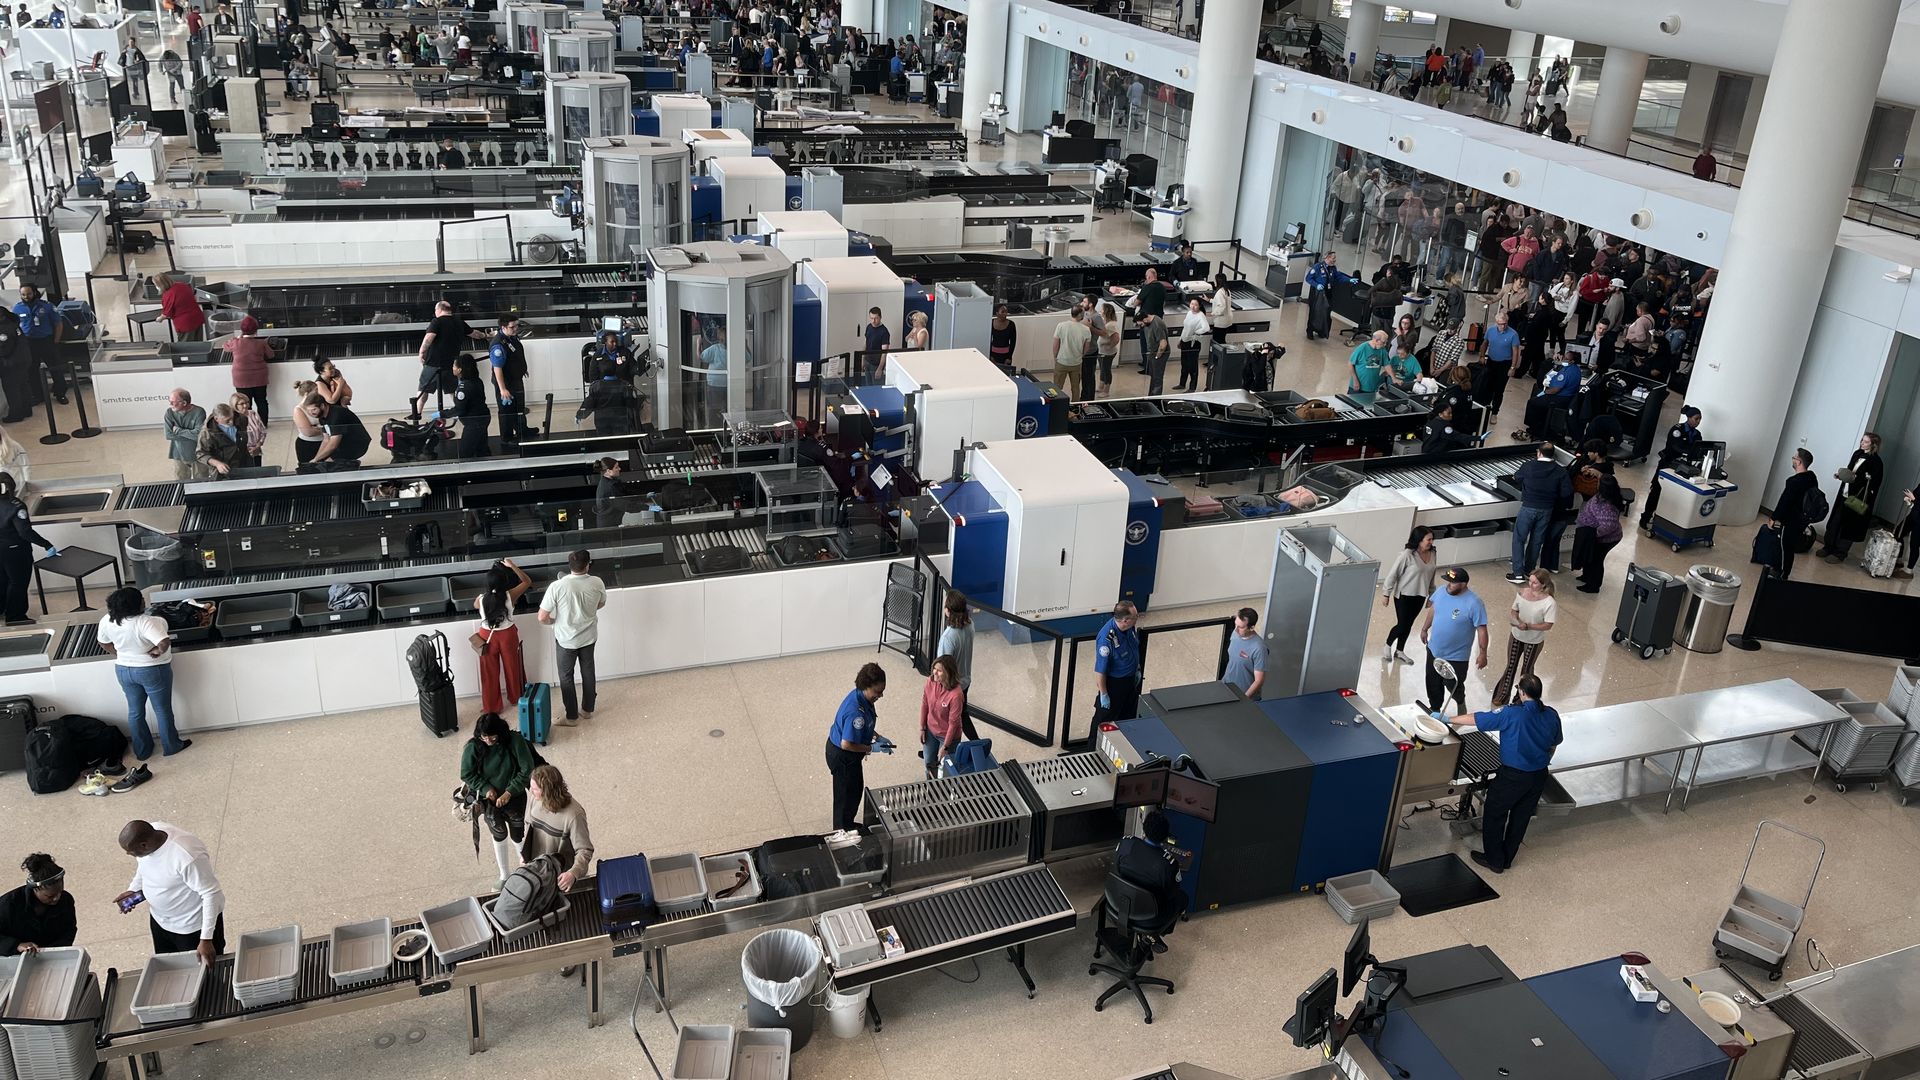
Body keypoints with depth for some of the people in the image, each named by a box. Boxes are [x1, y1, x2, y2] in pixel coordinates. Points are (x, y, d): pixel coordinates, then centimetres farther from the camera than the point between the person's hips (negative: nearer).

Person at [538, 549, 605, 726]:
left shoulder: (557, 587, -26)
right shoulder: (597, 583, -15)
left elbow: (542, 617, -20)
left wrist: (553, 621, 1)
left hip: (566, 640, -3)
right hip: (588, 637, 3)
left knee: (566, 677, 14)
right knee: (588, 673, 21)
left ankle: (572, 716, 23)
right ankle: (587, 710, 35)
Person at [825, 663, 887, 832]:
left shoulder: (860, 695, -8)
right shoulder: (856, 712, -37)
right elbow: (847, 744, -33)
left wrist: (876, 735, 1)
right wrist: (869, 748, -19)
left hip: (845, 754, 9)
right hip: (842, 756, -9)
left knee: (857, 788, 25)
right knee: (847, 793, 12)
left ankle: (848, 823, 46)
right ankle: (843, 830, 33)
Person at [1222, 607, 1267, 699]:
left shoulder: (1258, 648, -26)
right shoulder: (1236, 633, -7)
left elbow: (1259, 680, -22)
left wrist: (1243, 699, -23)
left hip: (1246, 696, -6)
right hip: (1226, 686, 6)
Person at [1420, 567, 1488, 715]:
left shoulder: (1474, 603, -27)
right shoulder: (1441, 591, -10)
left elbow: (1481, 629, -20)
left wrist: (1482, 653, -17)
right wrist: (1425, 629, 17)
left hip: (1456, 656, -5)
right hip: (1434, 650, 5)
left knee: (1454, 686, 15)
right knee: (1433, 684, 19)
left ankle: (1460, 702, 48)